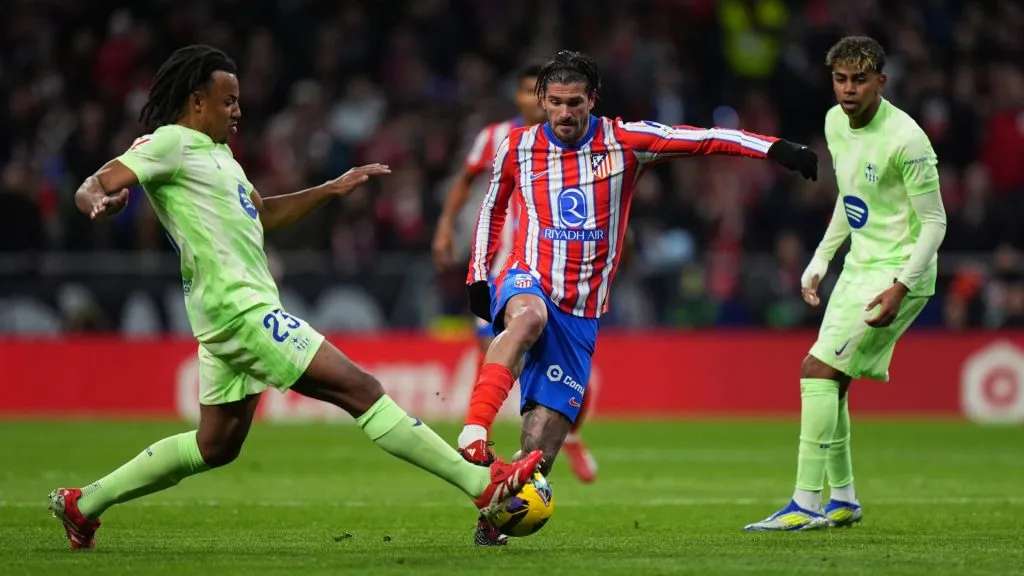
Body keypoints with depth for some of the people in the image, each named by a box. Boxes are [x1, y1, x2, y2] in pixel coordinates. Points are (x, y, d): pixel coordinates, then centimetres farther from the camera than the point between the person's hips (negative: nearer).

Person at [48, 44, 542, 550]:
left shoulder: (215, 151, 19)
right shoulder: (170, 142, -10)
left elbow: (264, 215, 30)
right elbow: (90, 189, -18)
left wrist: (333, 189, 22)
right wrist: (101, 200, -42)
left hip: (233, 314, 11)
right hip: (241, 312, -11)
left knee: (216, 445, 18)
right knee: (360, 390, -11)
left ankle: (83, 504, 22)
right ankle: (481, 483, -11)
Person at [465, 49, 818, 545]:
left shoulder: (624, 142, 0)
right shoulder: (517, 148, 5)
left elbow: (706, 140, -5)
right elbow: (492, 208, 22)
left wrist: (777, 150, -14)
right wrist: (478, 276, 16)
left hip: (581, 314, 1)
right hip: (528, 281, -1)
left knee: (546, 430, -7)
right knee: (528, 316, -39)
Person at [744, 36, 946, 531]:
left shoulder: (904, 138, -20)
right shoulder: (836, 123, 5)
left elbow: (934, 222, -16)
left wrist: (900, 286, -24)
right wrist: (820, 261, 17)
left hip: (899, 273, -9)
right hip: (858, 266, 9)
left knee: (818, 369, -17)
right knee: (830, 381, 10)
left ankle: (806, 504, -16)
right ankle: (843, 500, 25)